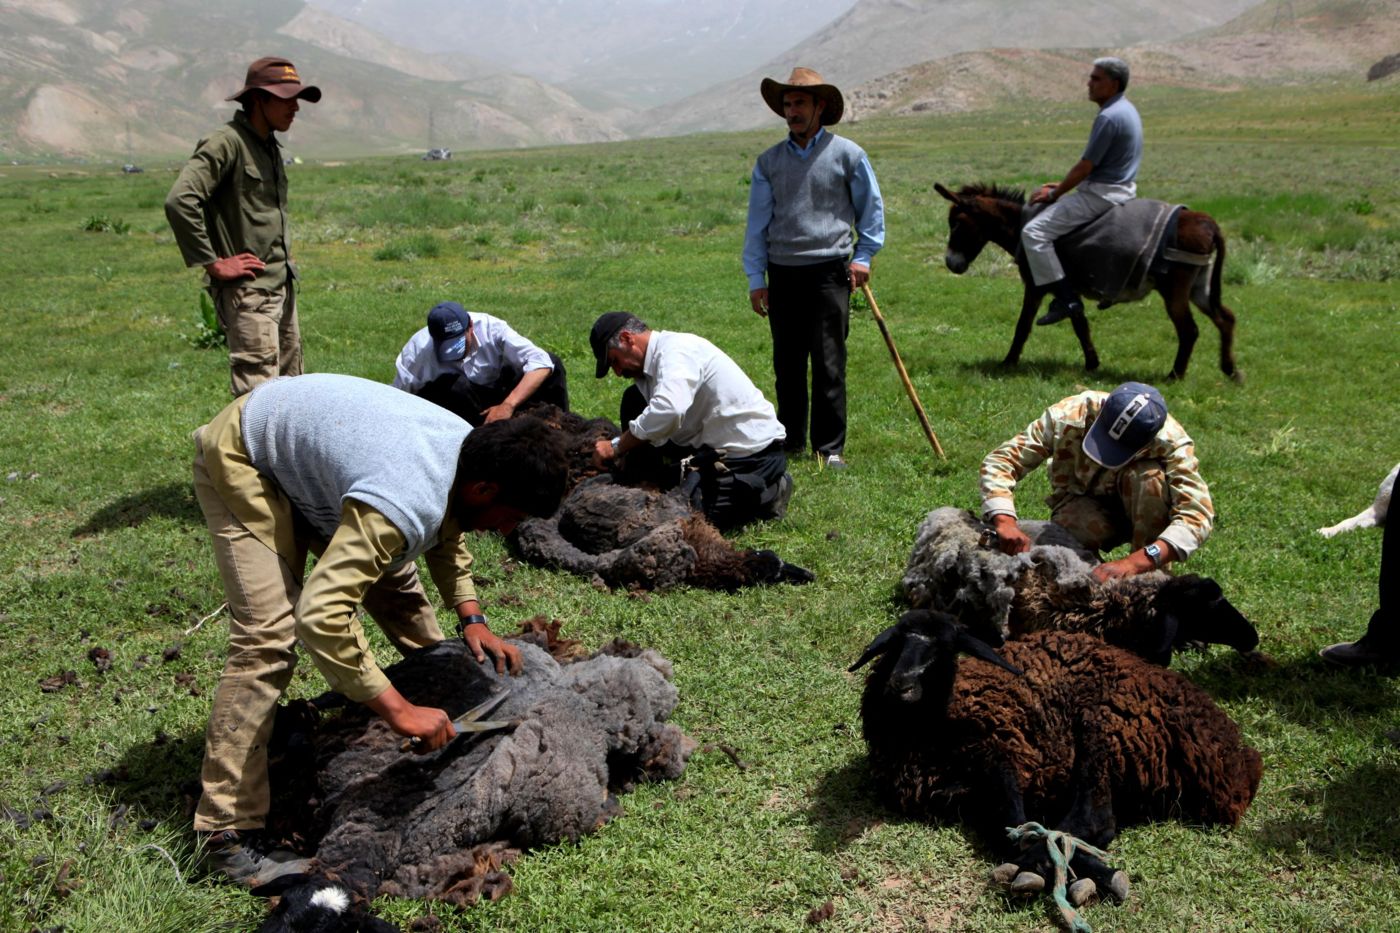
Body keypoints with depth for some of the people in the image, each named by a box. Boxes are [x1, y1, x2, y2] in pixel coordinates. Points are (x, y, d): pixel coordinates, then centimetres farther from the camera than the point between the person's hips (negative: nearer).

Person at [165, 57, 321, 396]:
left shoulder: (270, 147, 16)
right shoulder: (226, 143, -12)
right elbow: (179, 202, -23)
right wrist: (213, 263, -19)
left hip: (283, 288, 9)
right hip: (248, 291, -9)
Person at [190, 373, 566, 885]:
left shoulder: (469, 446, -11)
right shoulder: (405, 503, -39)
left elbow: (447, 534, 11)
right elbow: (320, 615, -44)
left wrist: (472, 619, -1)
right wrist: (398, 709, -38)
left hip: (305, 442, 9)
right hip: (241, 459, -9)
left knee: (393, 581, 13)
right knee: (268, 637, -19)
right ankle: (228, 833, -14)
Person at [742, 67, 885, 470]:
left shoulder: (847, 154, 3)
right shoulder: (769, 162, 10)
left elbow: (871, 208, 11)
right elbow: (758, 221, 12)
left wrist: (863, 256, 1)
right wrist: (755, 277, 6)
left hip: (830, 271, -3)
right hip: (783, 273, 3)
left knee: (829, 364, -5)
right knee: (787, 364, 7)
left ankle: (830, 448, 1)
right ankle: (790, 441, 19)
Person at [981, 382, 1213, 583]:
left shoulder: (1170, 440, -32)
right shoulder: (1067, 417, -30)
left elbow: (1198, 512, -41)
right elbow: (999, 461, -29)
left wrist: (1134, 562, -54)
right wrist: (1005, 522, -47)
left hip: (1138, 509, 1)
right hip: (1083, 503, -1)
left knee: (1148, 476, -34)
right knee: (1090, 526, -38)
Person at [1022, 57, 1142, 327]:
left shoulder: (1108, 117, -20)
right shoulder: (1126, 109, 13)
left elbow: (1086, 166, -18)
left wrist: (1055, 194, -6)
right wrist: (1062, 185, 17)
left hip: (1101, 194, -11)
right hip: (1122, 189, 11)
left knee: (1034, 232, -15)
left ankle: (1066, 298, -16)